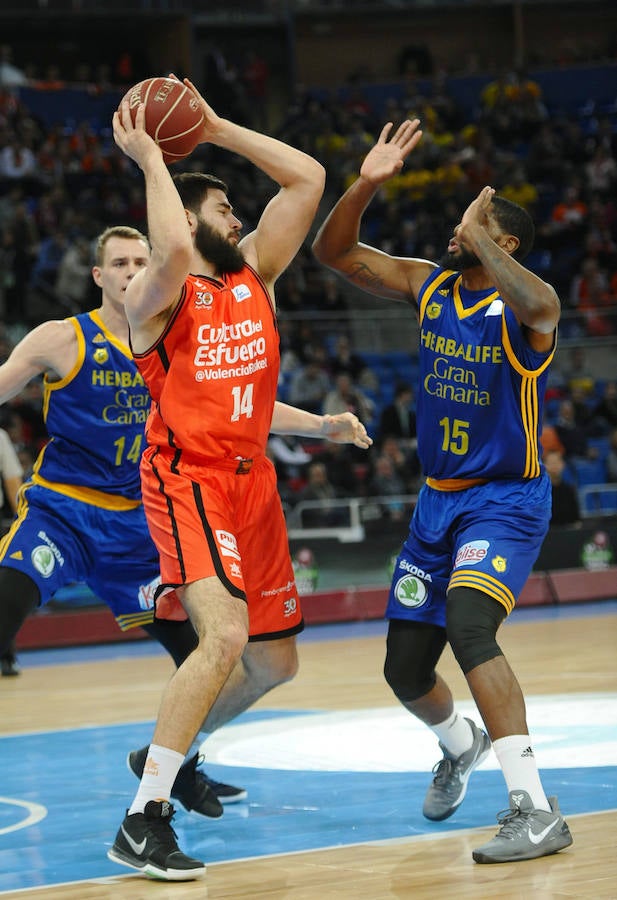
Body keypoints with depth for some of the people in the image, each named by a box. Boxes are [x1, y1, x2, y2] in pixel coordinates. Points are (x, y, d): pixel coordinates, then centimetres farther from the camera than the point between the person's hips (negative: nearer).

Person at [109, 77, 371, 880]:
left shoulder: (255, 276, 10)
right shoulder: (158, 297, -9)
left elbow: (307, 178, 8)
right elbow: (173, 250, -34)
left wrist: (216, 130, 5)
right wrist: (148, 158, -21)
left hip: (252, 481, 8)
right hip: (186, 481, -8)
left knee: (274, 660, 15)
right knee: (226, 635, -27)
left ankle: (170, 756, 38)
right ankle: (142, 821, -25)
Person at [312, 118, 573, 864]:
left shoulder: (522, 306, -16)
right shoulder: (429, 286, 2)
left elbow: (537, 306, -43)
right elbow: (332, 252, -1)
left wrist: (478, 237, -34)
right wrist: (367, 185, -16)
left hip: (506, 501, -7)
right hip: (437, 499, 7)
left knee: (468, 625, -32)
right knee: (405, 670, 11)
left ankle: (536, 811, -32)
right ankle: (460, 746, 47)